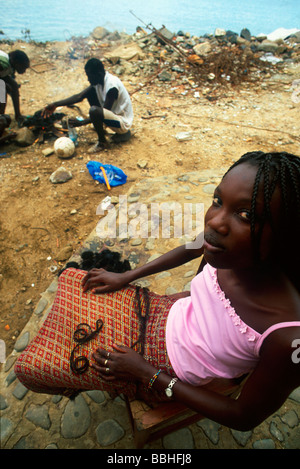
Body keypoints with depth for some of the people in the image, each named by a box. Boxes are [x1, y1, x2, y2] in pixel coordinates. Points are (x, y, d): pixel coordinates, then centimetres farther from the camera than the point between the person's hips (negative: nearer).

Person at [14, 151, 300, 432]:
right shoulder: (232, 252, -24)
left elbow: (245, 418, -19)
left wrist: (147, 373, -17)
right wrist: (126, 277, 6)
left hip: (165, 374, -4)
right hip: (163, 312, 5)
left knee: (27, 367, 3)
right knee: (70, 279, 17)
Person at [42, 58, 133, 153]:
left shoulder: (112, 85, -25)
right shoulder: (97, 81, 0)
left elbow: (104, 112, -23)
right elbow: (79, 97, 0)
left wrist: (82, 122, -22)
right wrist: (55, 105, -5)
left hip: (123, 123, -8)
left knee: (94, 111, -33)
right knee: (90, 92, 5)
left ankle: (102, 142, -10)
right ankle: (98, 124, 15)